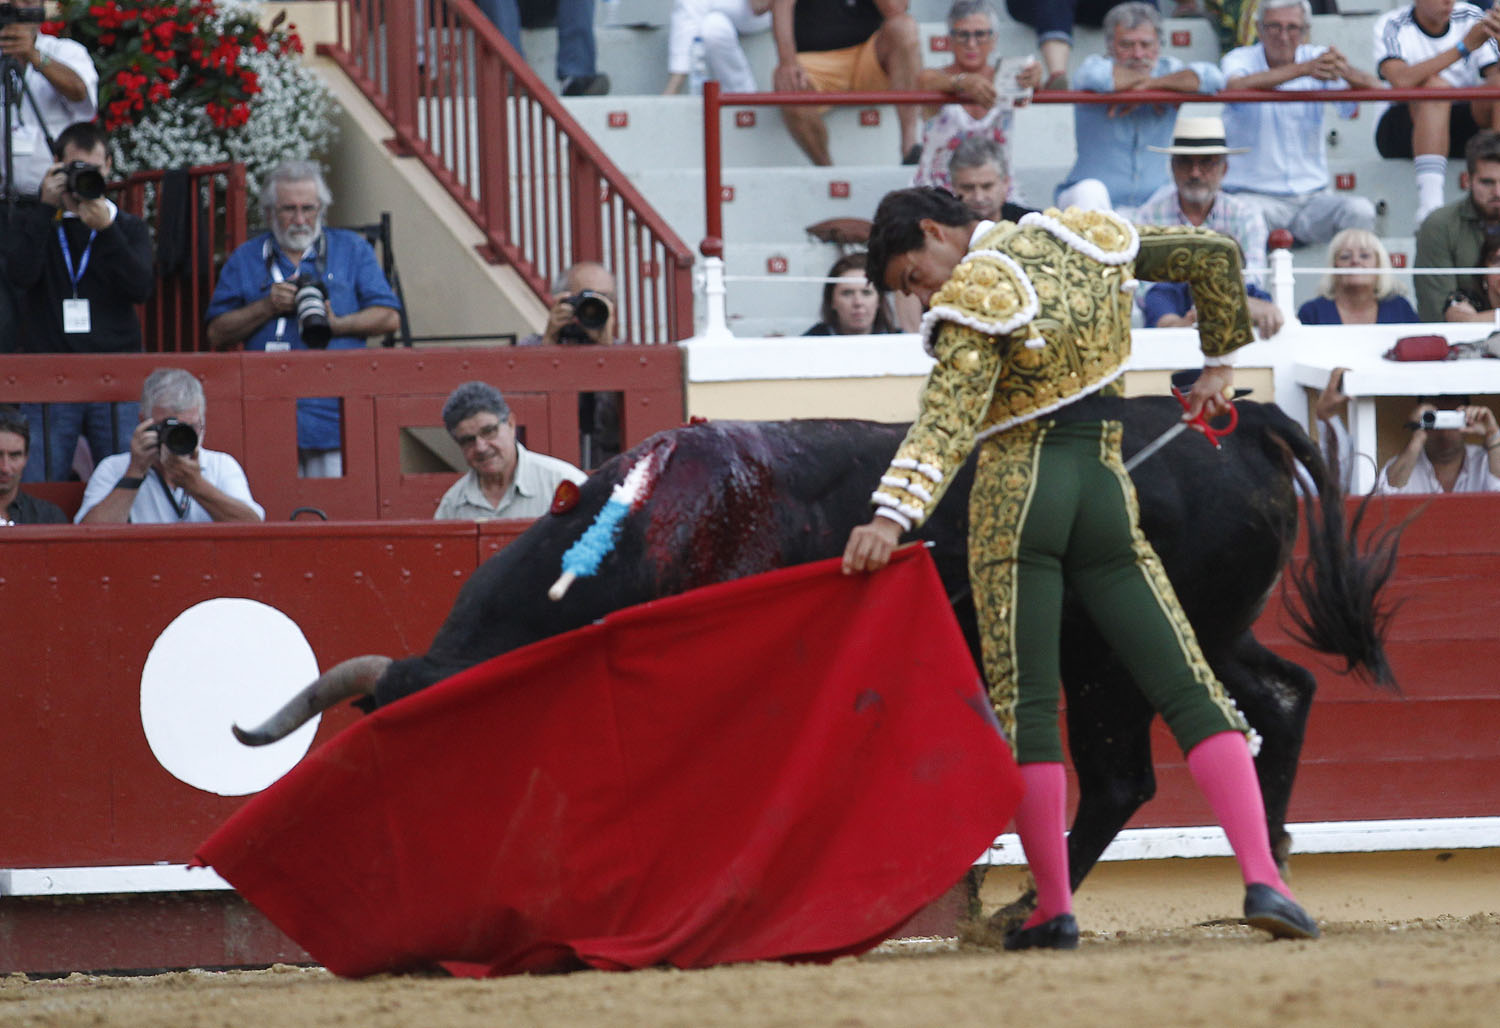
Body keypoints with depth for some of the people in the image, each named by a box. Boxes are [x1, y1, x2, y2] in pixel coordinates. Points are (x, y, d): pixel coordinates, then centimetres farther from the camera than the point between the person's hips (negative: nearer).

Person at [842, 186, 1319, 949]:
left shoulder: (975, 300, -11)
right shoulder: (1085, 239, 8)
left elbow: (947, 421, -26)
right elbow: (1213, 255, 18)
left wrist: (894, 515, -37)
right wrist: (1219, 361, 31)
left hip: (1013, 498, -5)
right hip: (1106, 494, 5)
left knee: (1024, 703, 1)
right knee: (1190, 693, 1)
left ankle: (1053, 909, -1)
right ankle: (1262, 878, -11)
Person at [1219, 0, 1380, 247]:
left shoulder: (1317, 57, 6)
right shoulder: (1239, 60, -1)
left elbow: (1374, 88, -8)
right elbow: (1236, 86, -27)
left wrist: (1348, 73, -34)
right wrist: (1304, 69, -38)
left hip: (1312, 196, 3)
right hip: (1255, 195, -3)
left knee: (1360, 211, -26)